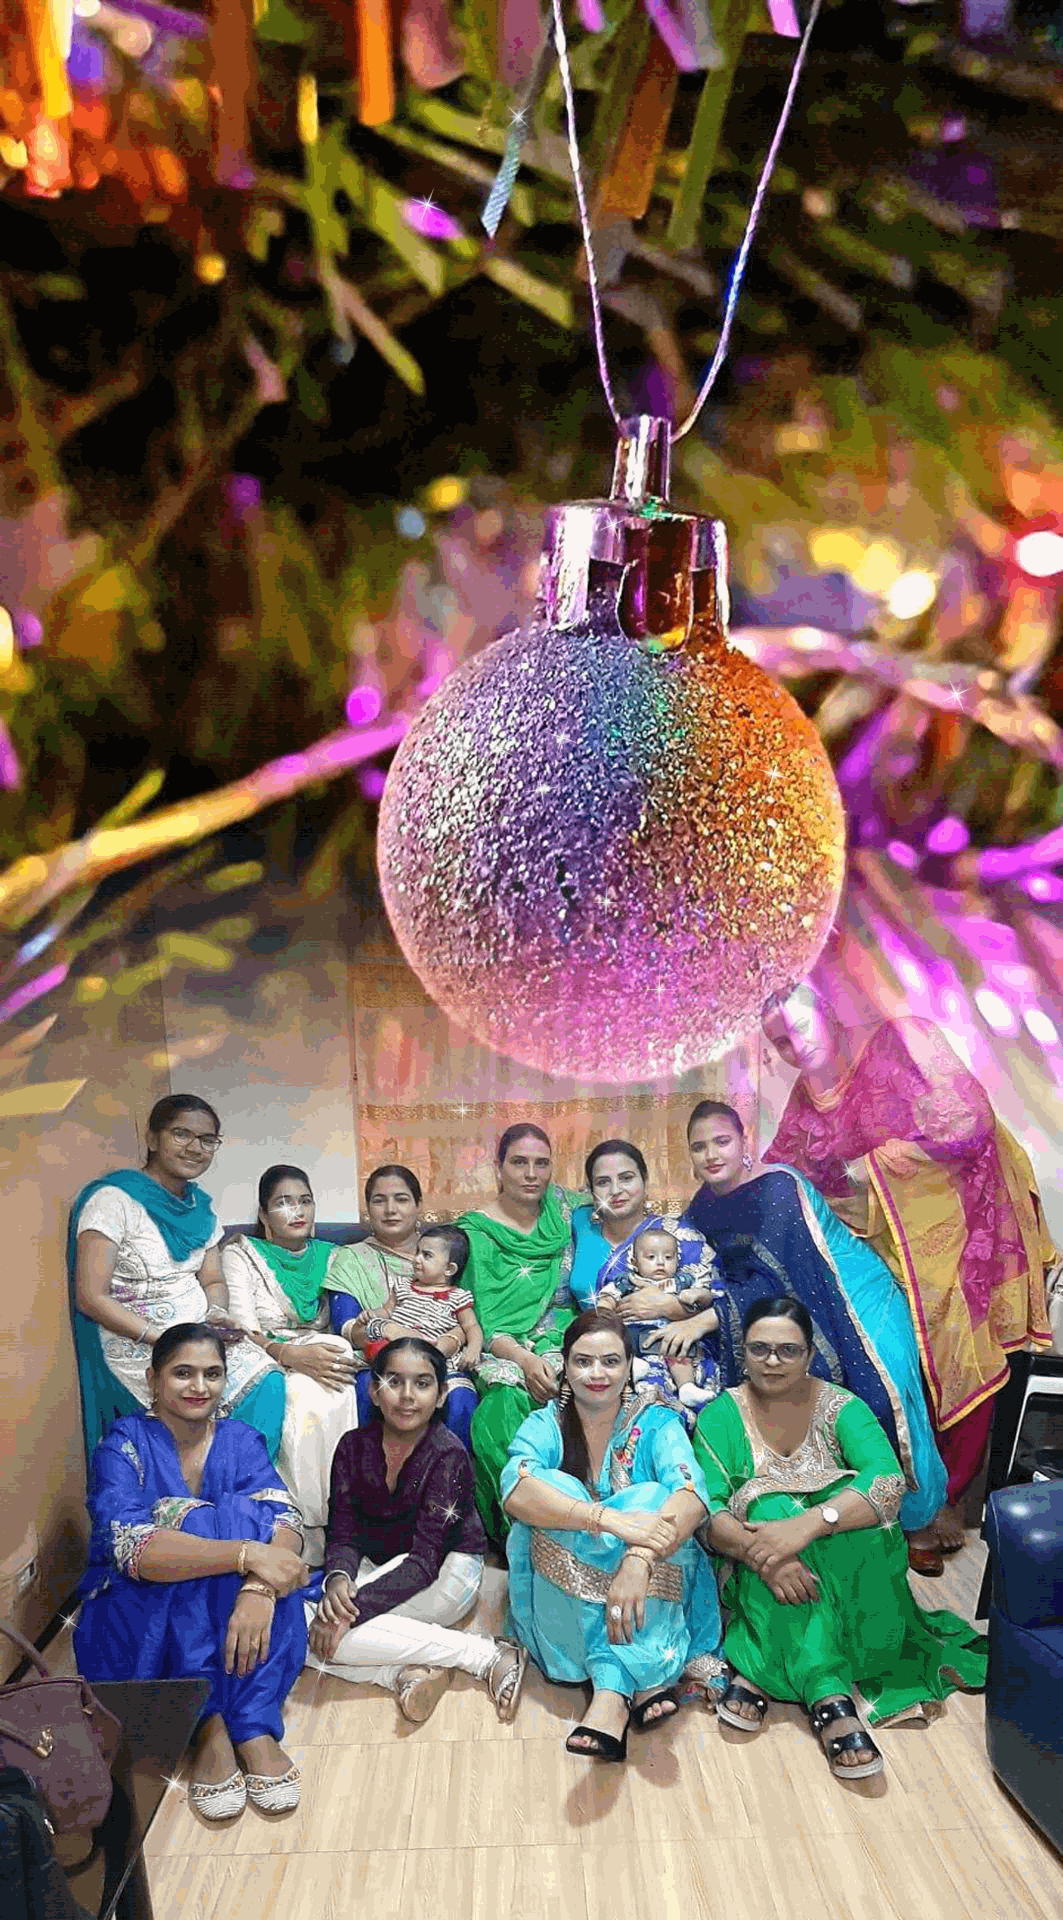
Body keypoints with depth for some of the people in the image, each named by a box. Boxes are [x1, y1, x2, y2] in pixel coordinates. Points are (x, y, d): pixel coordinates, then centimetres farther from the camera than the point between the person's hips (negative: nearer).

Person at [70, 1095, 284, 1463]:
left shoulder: (199, 1205, 11)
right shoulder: (114, 1199, -13)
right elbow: (91, 1298, -16)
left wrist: (218, 1316, -7)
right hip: (136, 1348, -7)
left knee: (267, 1385, -16)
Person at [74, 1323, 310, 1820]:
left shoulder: (241, 1441, 1)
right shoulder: (124, 1447, -10)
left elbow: (283, 1522, -15)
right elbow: (131, 1548, -28)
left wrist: (259, 1588, -37)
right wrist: (246, 1554, -38)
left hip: (226, 1621, 3)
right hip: (136, 1632, -3)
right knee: (196, 1520, -27)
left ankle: (254, 1728, -26)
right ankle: (210, 1726, -28)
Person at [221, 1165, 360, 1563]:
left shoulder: (329, 1256, 17)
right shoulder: (240, 1254, 5)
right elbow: (241, 1330, -8)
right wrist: (292, 1355, -26)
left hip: (318, 1353, 3)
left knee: (339, 1392, -32)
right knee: (302, 1397, -36)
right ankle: (306, 1527, -30)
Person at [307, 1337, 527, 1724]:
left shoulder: (448, 1456, -18)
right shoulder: (354, 1447, -3)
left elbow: (424, 1561, -22)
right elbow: (343, 1535, -4)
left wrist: (351, 1609, -30)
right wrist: (338, 1579, -27)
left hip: (444, 1575, -6)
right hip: (378, 1567, 6)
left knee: (334, 1627, -27)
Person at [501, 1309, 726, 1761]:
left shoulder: (656, 1423, 0)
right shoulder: (544, 1426, 0)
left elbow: (691, 1495, -20)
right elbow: (515, 1491, -22)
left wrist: (638, 1560, -40)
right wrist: (608, 1519, -37)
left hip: (657, 1591, 0)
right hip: (562, 1597, 0)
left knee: (650, 1499, -26)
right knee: (557, 1490, -25)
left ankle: (611, 1690, -36)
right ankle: (645, 1678, -32)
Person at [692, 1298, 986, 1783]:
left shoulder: (840, 1407, -3)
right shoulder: (721, 1416, -2)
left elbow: (889, 1480, -22)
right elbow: (705, 1510, -15)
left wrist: (808, 1524, -37)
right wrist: (759, 1554, -35)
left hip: (844, 1579, 0)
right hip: (756, 1582, 0)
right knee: (770, 1504, -30)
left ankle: (759, 1673, -25)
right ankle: (827, 1693, -39)